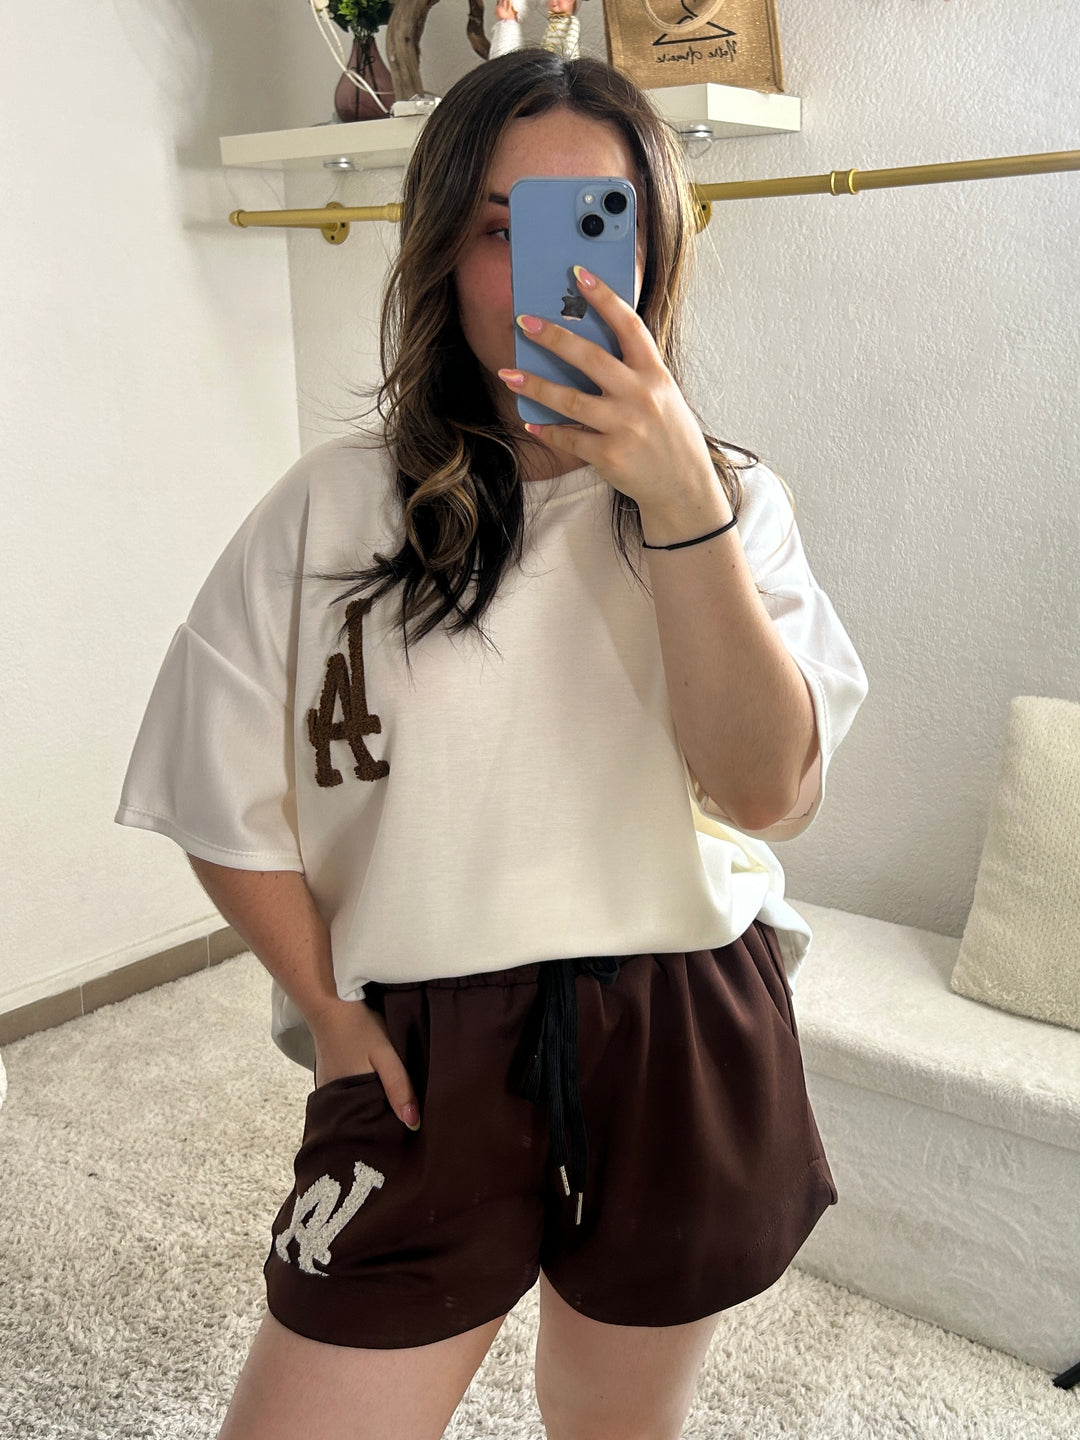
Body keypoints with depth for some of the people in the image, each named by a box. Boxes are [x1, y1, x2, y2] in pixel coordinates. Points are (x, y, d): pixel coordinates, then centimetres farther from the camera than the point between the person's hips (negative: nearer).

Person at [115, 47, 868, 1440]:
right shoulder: (332, 509, -7)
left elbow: (772, 794, -16)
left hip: (688, 1048, 2)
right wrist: (331, 1014, -2)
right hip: (430, 1058, -1)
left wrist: (684, 509, -25)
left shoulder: (733, 499, -2)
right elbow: (230, 811, 0)